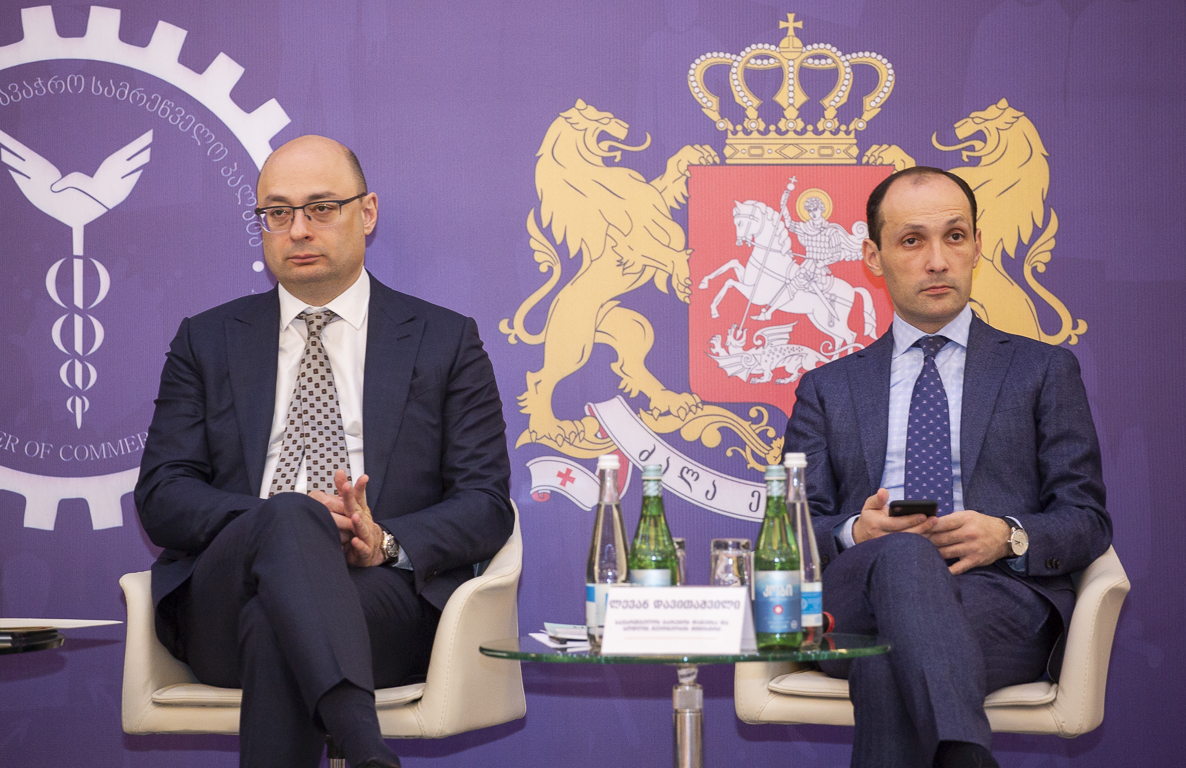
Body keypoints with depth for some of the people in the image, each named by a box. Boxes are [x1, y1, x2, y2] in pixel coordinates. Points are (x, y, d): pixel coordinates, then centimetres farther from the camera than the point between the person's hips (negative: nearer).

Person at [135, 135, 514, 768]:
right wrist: (284, 517, -12)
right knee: (290, 518, -36)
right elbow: (161, 497, 9)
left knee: (275, 625, -38)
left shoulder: (446, 341, 16)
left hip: (388, 605, -1)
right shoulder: (206, 341, 19)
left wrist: (387, 542, -15)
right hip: (220, 608, 2)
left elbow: (486, 503, 8)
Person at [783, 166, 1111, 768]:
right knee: (903, 553, -40)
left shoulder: (1044, 371, 21)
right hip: (853, 601, 1)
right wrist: (854, 532, -9)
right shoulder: (827, 390, 25)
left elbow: (1086, 519, 13)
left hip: (1002, 594, -1)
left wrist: (1007, 537, -10)